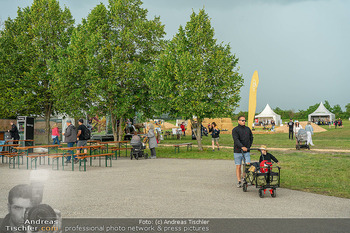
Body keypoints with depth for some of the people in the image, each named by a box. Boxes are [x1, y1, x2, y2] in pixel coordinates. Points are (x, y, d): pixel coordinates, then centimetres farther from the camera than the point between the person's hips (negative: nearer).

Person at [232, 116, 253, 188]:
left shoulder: (248, 129, 11)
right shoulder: (235, 130, -5)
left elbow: (251, 138, 22)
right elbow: (236, 140, -18)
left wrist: (249, 146, 9)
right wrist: (242, 147, -31)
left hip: (246, 151, 3)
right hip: (238, 151, -3)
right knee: (238, 166, 2)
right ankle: (239, 181, 10)